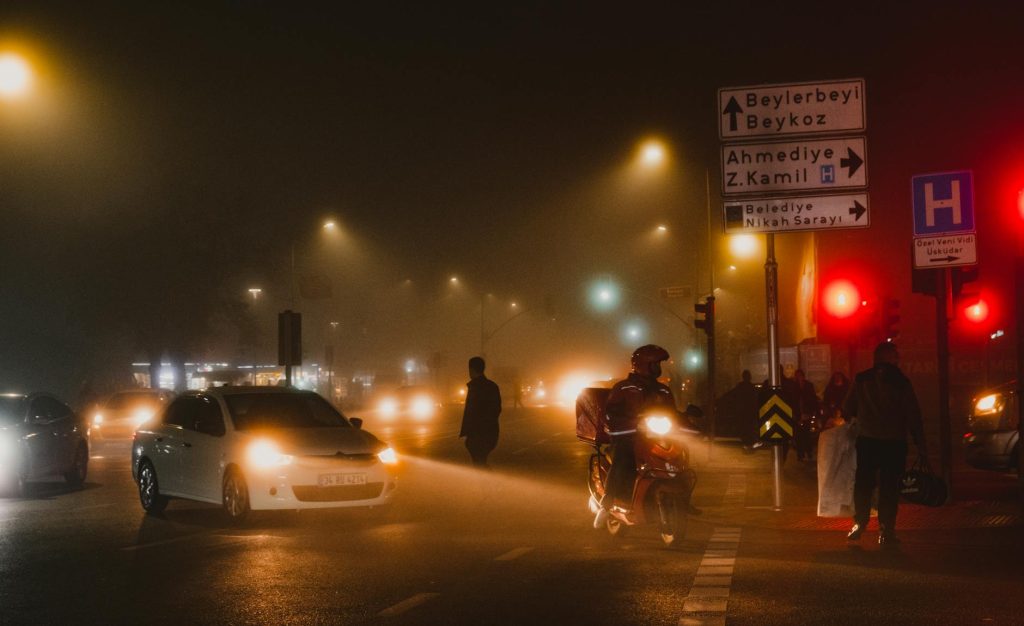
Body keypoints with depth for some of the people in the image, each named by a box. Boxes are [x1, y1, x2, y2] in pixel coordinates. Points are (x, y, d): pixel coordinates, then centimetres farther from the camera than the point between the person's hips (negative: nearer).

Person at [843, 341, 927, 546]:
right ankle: (886, 531, -1)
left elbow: (848, 409, 7)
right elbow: (913, 415, -4)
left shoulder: (861, 380, 1)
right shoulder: (901, 383, -5)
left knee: (863, 484, 12)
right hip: (894, 443, -2)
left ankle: (859, 524, 12)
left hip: (866, 440, 2)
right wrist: (920, 444, 1)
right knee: (889, 487, 1)